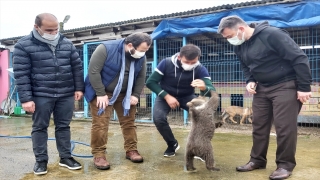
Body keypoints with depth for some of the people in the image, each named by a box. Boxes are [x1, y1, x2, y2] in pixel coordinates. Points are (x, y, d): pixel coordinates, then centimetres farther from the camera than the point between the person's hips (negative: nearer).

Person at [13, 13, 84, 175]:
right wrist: (26, 98, -12)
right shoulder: (24, 45, -5)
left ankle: (65, 157, 24)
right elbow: (21, 74, -8)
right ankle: (40, 160, 22)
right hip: (41, 95, -3)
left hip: (66, 94, 3)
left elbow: (77, 67, 10)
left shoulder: (67, 43, 5)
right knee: (40, 127, 8)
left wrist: (79, 88, 5)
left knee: (63, 126, 11)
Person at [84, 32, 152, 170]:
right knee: (100, 124, -5)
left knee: (129, 122, 8)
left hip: (125, 94, 5)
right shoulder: (106, 48, -23)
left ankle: (131, 150, 22)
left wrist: (135, 95, -6)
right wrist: (101, 94, -23)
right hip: (101, 92, -4)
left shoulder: (141, 57, -8)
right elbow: (93, 71, -23)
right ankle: (99, 155, 7)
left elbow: (141, 77, 3)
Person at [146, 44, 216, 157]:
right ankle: (172, 145, 4)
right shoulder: (166, 63, -23)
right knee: (158, 118, -27)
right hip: (166, 95, 0)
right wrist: (166, 96, -28)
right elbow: (150, 82, -18)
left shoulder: (200, 69, -22)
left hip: (187, 97, 1)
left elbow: (212, 92, -29)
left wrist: (204, 88, -54)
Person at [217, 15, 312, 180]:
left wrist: (304, 87, -18)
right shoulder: (239, 46, 1)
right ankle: (257, 160, 23)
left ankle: (285, 164, 11)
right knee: (258, 126, 9)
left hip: (285, 85, -7)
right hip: (262, 88, 7)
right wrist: (250, 81, -2)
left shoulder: (271, 34, -22)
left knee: (285, 127, -4)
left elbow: (299, 58, -19)